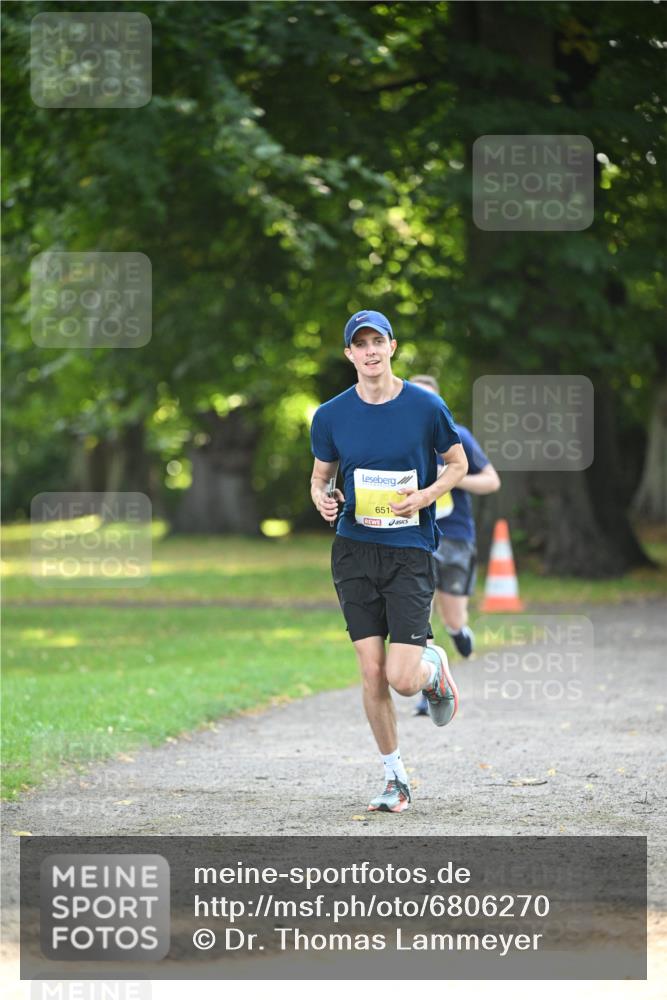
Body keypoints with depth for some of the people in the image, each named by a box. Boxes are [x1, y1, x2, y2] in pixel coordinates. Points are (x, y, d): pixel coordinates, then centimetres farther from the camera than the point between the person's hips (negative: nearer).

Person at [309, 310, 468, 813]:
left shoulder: (427, 407, -3)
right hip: (354, 550, 2)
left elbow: (458, 465, 8)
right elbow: (320, 474, 16)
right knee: (372, 674, -2)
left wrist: (426, 494, -11)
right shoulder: (331, 416, 2)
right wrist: (322, 498, -8)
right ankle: (395, 777, 14)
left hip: (411, 550, -2)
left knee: (402, 678, -11)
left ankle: (434, 666, 26)